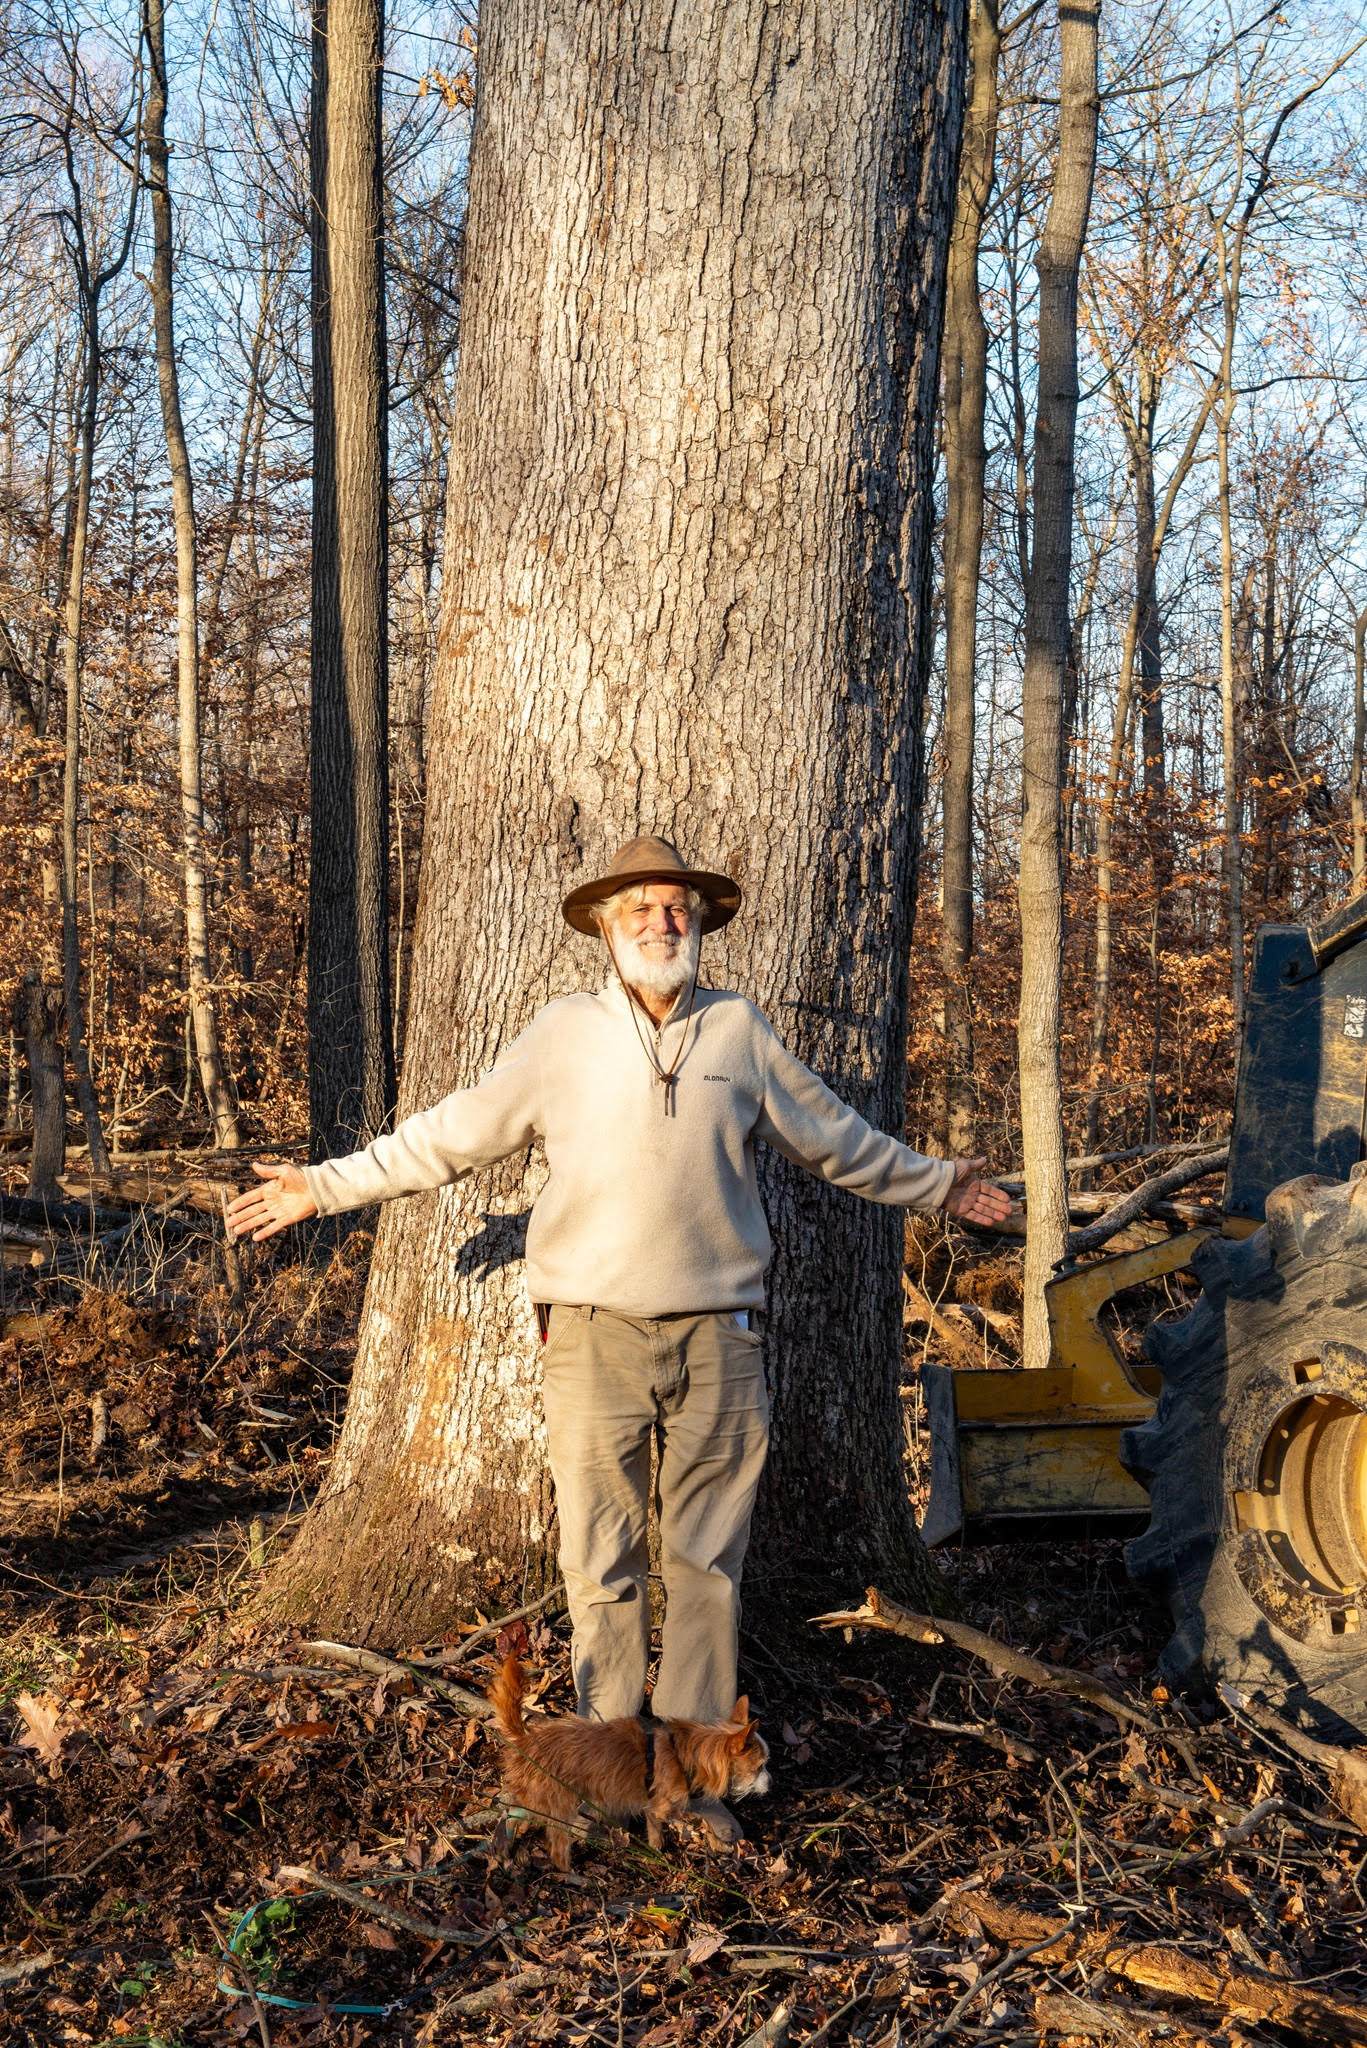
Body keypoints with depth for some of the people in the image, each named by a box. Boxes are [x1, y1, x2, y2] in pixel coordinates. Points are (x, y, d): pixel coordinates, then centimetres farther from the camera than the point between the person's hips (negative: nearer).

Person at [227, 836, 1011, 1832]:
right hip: (595, 1335, -1)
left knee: (708, 1563, 5)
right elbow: (451, 1134, 11)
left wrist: (936, 1185, 30)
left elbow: (833, 1135, 22)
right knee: (602, 1562, 1)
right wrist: (324, 1187, 11)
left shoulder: (739, 1029, 9)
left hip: (718, 1338, 1)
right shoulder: (563, 1036, 5)